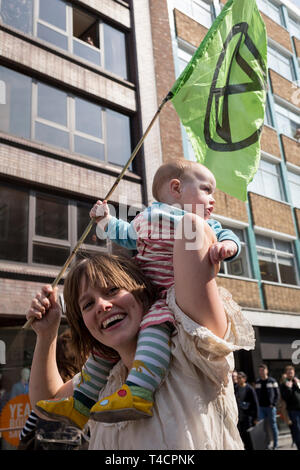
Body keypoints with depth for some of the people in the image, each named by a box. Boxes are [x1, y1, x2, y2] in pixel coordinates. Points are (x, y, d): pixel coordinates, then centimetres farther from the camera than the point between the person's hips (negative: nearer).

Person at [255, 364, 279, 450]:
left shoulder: (272, 381, -1)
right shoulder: (257, 382, 9)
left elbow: (277, 394, -1)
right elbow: (256, 395, 13)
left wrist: (274, 404, -10)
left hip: (270, 407, -3)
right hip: (261, 407, 3)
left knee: (273, 425, 4)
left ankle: (275, 444, 15)